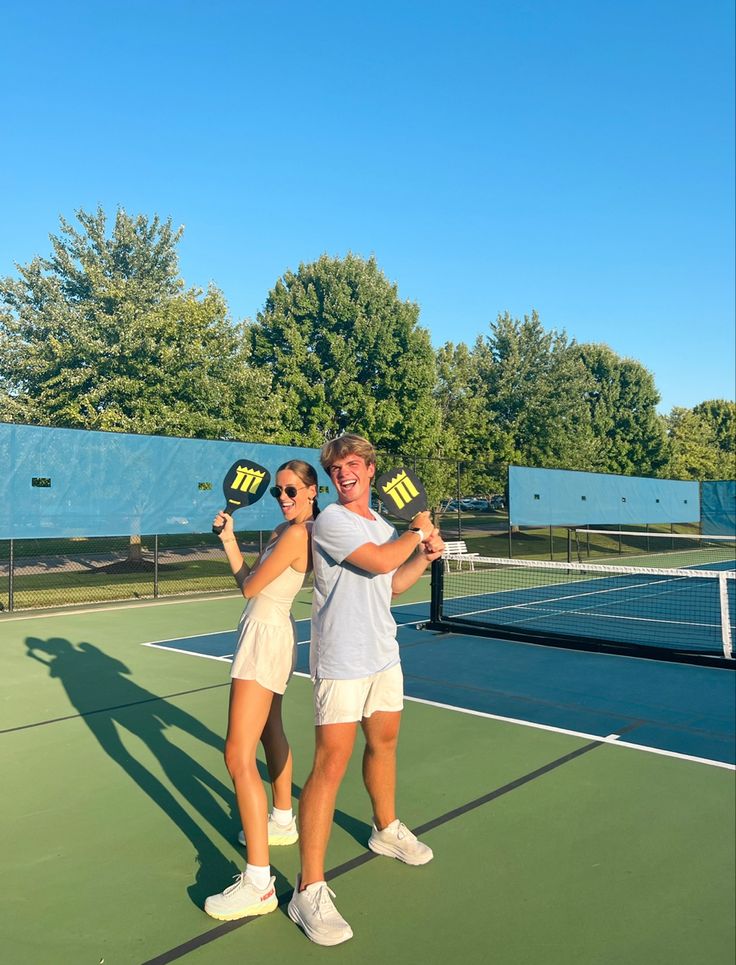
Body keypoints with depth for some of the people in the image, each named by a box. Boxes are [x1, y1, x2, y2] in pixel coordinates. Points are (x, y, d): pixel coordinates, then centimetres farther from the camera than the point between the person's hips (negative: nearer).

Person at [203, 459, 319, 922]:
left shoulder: (295, 534, -19)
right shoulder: (285, 530, 10)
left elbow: (249, 587, -15)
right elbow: (249, 579, 9)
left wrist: (246, 572, 6)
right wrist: (229, 537, 1)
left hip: (266, 636, -11)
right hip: (269, 633, 11)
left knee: (239, 756, -13)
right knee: (270, 731, 27)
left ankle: (258, 883, -7)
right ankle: (283, 821, 47)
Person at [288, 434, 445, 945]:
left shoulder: (382, 524, 13)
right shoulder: (332, 520, -13)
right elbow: (379, 561, -25)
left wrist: (426, 557, 6)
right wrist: (418, 532, -8)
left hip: (384, 656, 8)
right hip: (341, 664, -8)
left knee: (384, 742, 22)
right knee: (331, 765, -9)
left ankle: (387, 829, 46)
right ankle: (310, 890, 0)